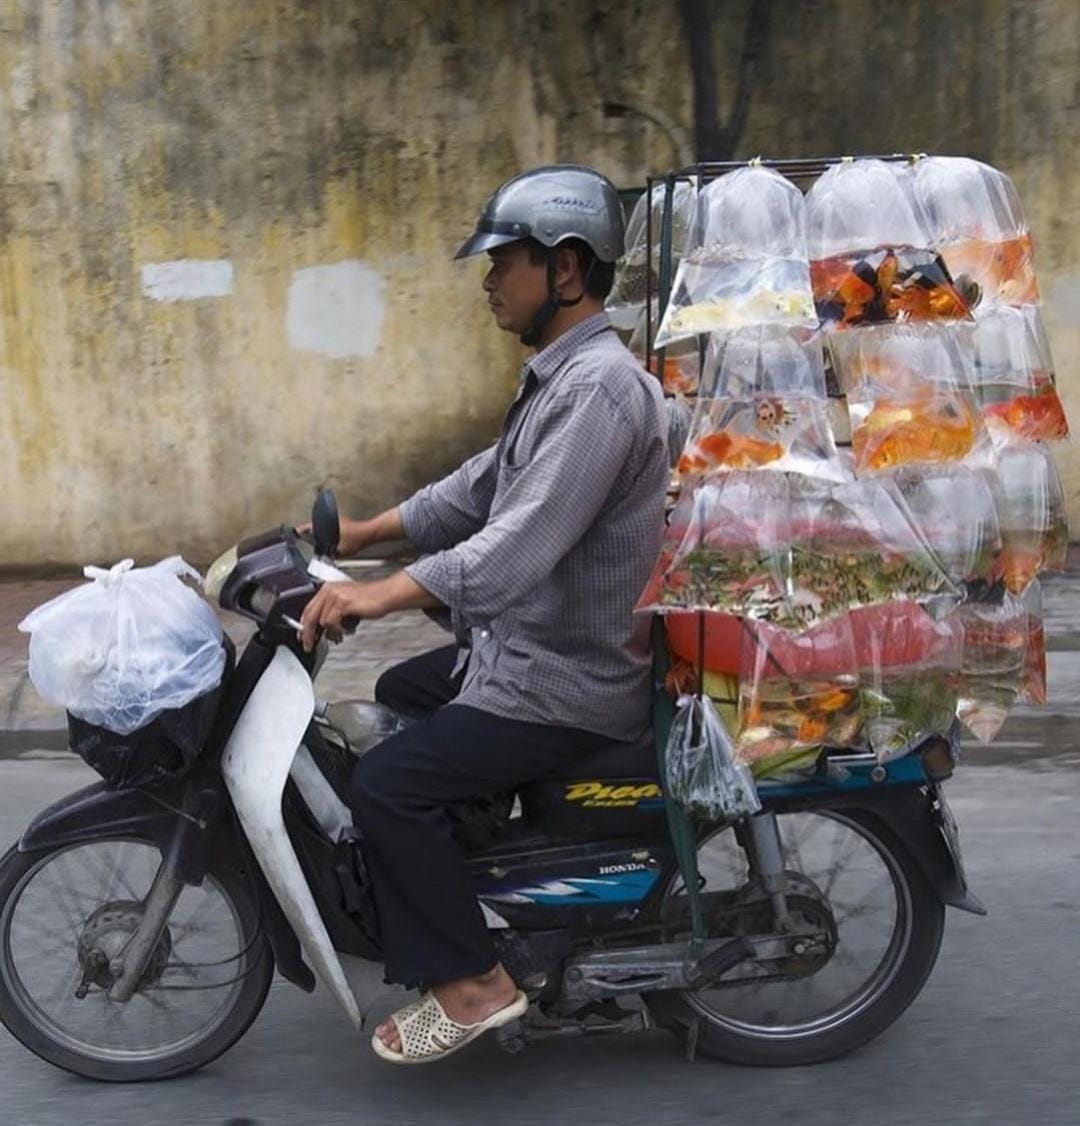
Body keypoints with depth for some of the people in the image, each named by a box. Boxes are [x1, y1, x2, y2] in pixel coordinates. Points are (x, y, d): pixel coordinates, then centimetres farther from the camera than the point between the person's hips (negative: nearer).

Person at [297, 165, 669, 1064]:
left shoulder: (600, 388, -24)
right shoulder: (560, 375, 12)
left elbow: (520, 546, -32)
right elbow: (479, 488, 19)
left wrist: (380, 596, -34)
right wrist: (361, 534, 16)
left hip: (571, 680, -11)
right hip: (526, 645, 11)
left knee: (387, 783, -17)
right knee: (397, 698, 25)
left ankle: (471, 982, -6)